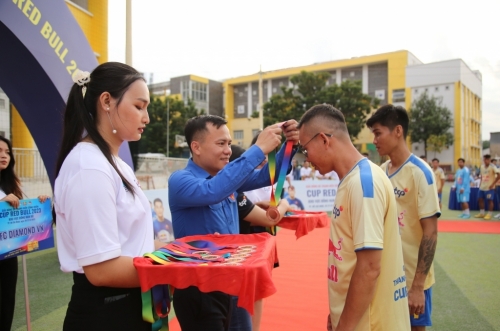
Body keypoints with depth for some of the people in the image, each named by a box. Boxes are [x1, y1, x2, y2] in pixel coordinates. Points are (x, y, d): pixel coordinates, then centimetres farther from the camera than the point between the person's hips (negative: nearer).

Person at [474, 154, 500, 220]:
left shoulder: (492, 167, -12)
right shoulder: (482, 166, 9)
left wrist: (493, 184, -19)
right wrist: (480, 184, 11)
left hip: (489, 187, -7)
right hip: (482, 187, 7)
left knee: (490, 200, -1)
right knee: (480, 199, 9)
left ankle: (489, 214, 8)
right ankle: (481, 213, 20)